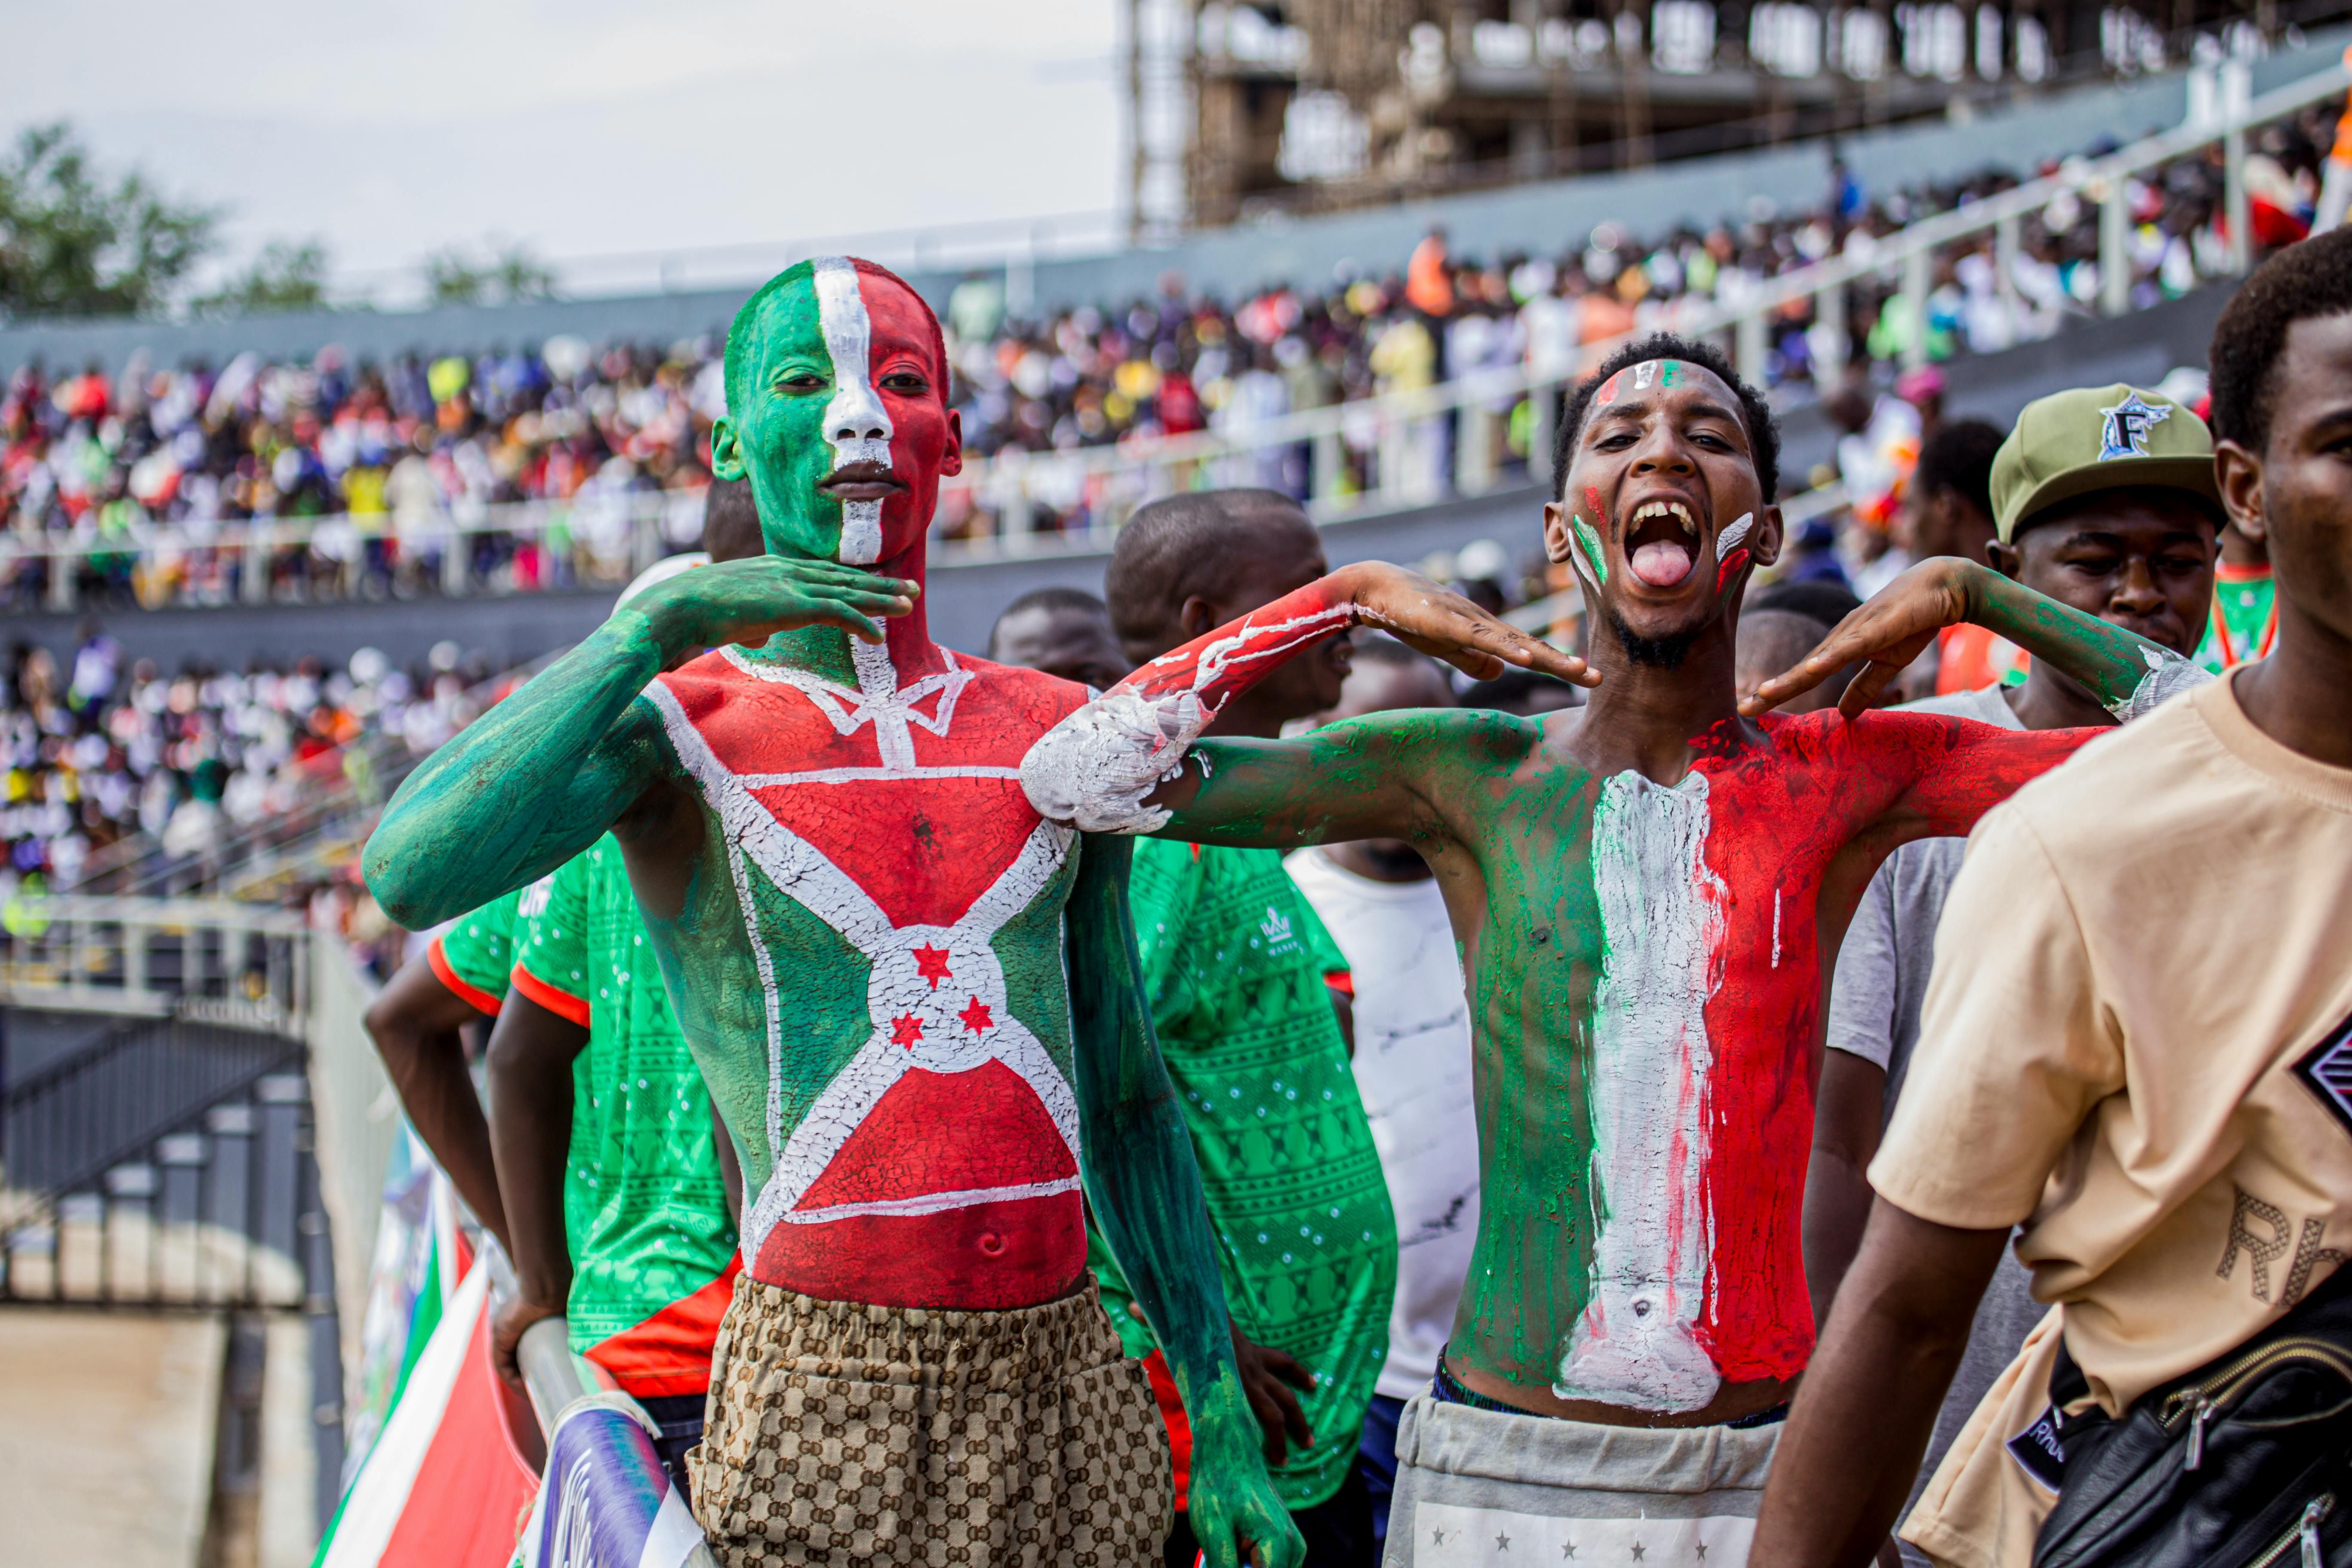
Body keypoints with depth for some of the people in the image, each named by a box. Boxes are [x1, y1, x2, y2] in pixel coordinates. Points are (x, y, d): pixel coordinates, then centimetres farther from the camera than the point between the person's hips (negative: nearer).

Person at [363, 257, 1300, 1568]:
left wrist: (1223, 1421, 12)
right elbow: (413, 873, -21)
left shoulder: (1057, 734, 12)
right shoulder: (676, 730, 0)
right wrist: (664, 623, -18)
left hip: (1068, 1381, 4)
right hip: (824, 1398, -4)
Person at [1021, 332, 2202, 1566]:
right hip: (1503, 1464, 0)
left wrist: (1973, 591, 1)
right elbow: (1078, 777, 0)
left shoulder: (1849, 777, 3)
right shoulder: (1467, 778, 4)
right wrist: (1341, 598, 0)